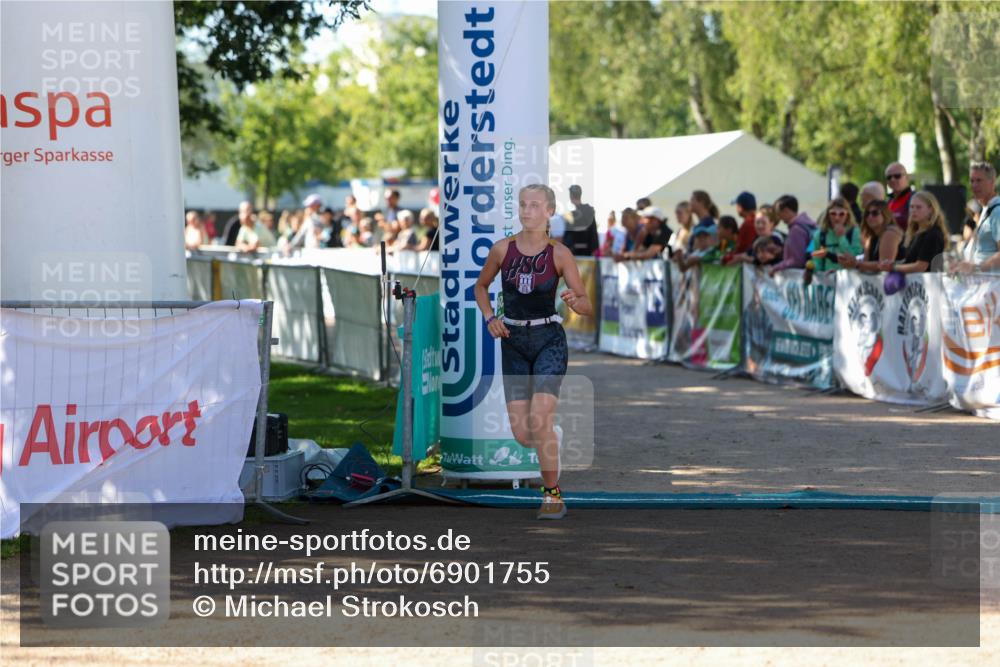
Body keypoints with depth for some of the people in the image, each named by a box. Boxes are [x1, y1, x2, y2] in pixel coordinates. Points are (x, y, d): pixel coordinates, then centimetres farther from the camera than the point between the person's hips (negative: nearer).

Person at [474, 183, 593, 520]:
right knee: (522, 435, -1)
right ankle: (547, 440, 37)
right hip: (513, 342, 3)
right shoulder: (502, 248, -1)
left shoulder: (559, 253, -6)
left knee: (540, 420, -21)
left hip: (548, 340, -3)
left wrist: (575, 301, -26)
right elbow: (480, 286, 17)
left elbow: (587, 306, -3)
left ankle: (553, 495, -6)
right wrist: (490, 319, 0)